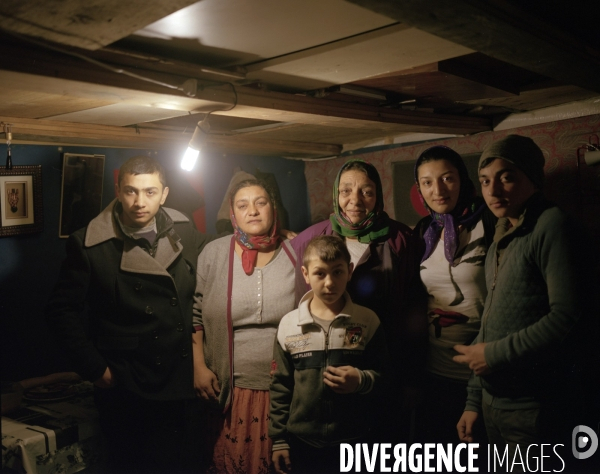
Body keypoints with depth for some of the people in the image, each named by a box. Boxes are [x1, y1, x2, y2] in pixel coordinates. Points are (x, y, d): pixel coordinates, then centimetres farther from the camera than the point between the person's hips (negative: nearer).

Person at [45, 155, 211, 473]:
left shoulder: (186, 234, -2)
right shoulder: (89, 245, -11)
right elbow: (61, 311, -7)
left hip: (178, 385, 3)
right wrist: (95, 368, -10)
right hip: (124, 390, -3)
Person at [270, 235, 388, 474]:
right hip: (301, 441, 1)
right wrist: (278, 439, 2)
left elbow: (382, 375, 1)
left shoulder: (367, 321, -5)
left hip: (353, 441, 0)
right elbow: (281, 386, 2)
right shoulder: (289, 324, -2)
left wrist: (361, 380, -19)